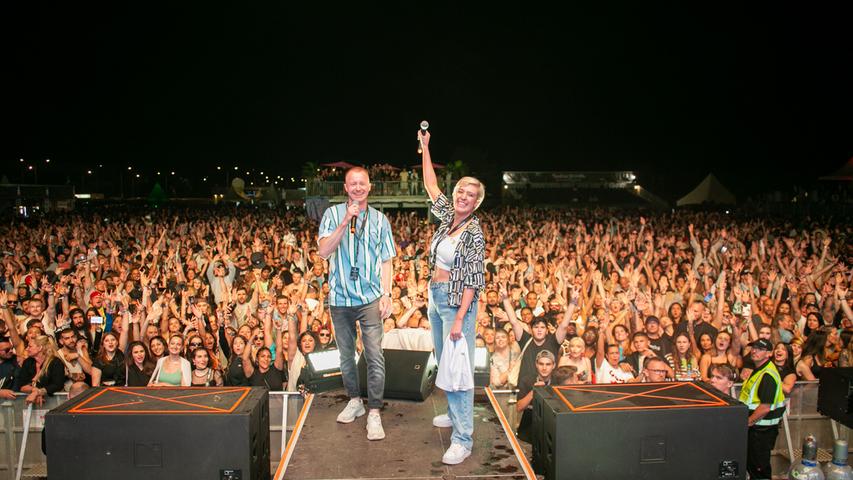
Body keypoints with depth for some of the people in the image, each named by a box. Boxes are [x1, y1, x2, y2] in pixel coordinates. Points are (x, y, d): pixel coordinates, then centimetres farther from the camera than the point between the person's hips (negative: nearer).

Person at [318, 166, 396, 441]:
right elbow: (323, 252, -9)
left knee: (375, 356, -7)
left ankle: (374, 412, 2)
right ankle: (354, 400, 32)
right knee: (346, 354, 14)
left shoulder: (379, 219, 5)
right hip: (340, 297, 1)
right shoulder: (333, 214, 2)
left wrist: (386, 294, -3)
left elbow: (386, 261, 6)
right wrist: (345, 223, -18)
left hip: (370, 297, -1)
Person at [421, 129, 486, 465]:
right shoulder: (448, 216, 6)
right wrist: (425, 147, 17)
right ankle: (455, 413, 36)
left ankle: (463, 439, -3)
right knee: (443, 361, 18)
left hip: (457, 301, -8)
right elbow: (431, 186, 17)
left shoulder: (473, 232, -15)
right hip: (435, 296, 8)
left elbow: (473, 279, -18)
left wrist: (460, 318, -23)